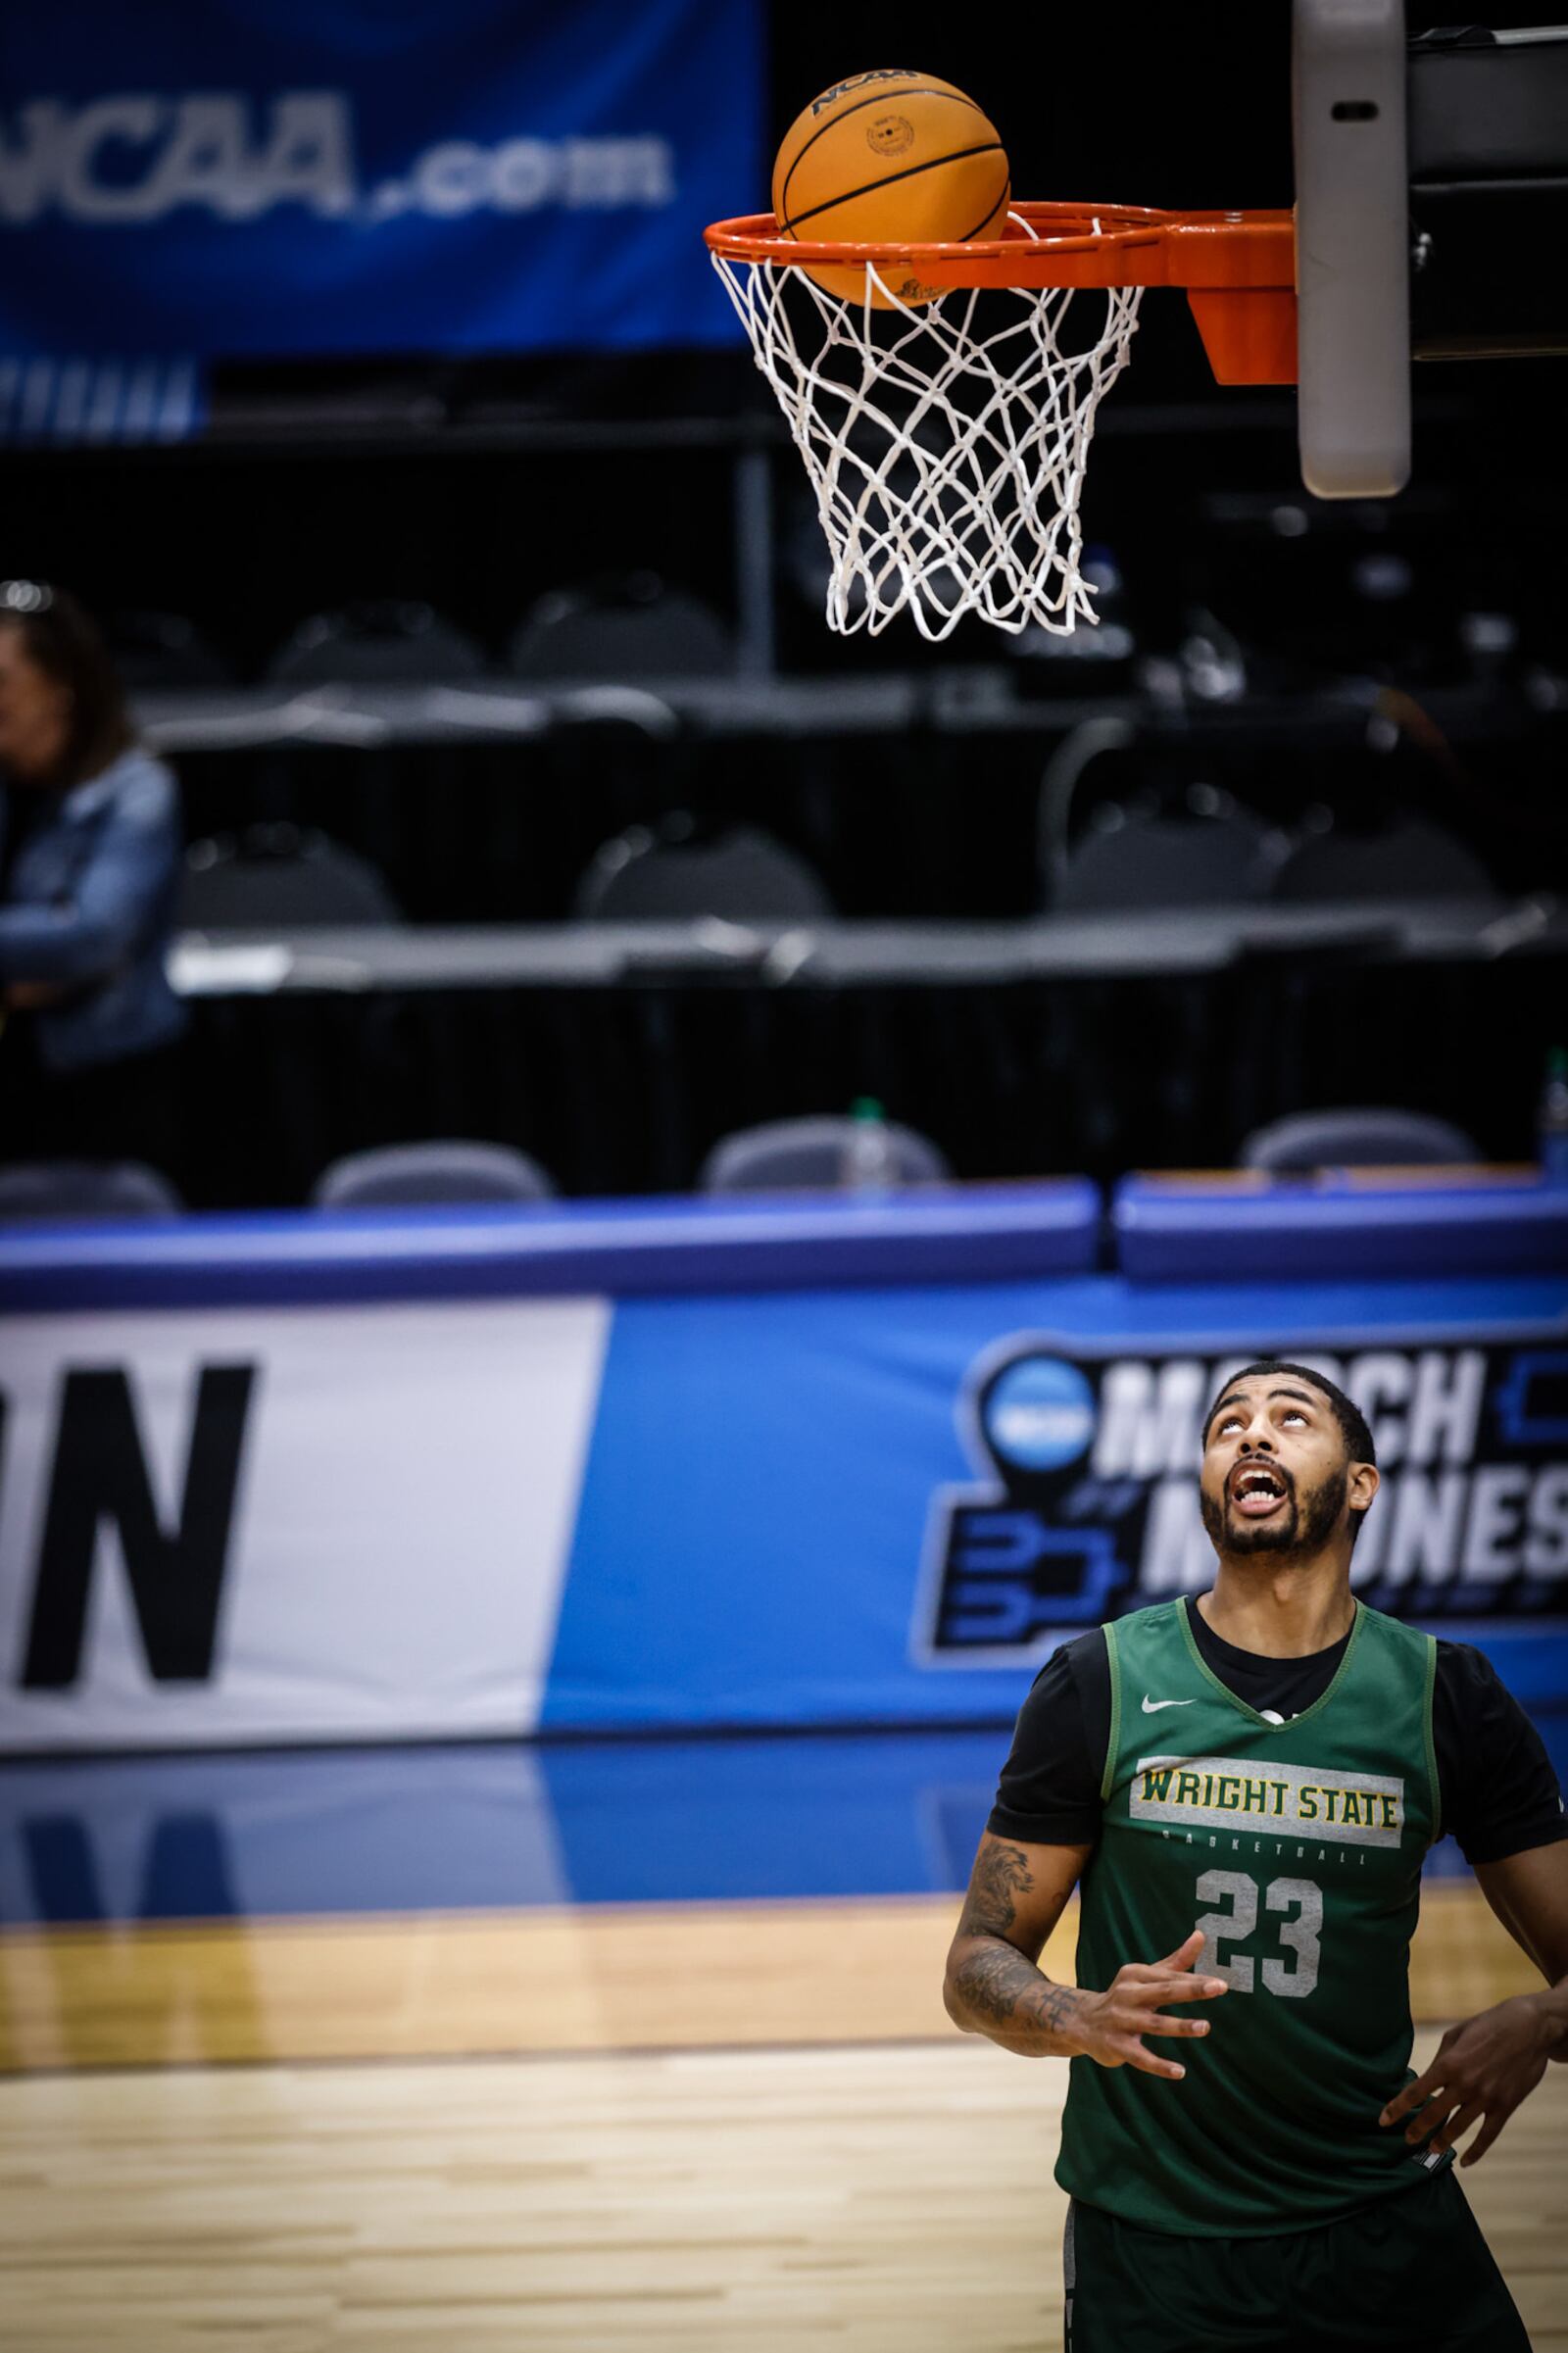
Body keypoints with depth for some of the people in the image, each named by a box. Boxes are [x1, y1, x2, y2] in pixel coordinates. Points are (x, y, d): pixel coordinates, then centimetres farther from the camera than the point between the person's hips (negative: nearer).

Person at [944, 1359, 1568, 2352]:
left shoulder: (1447, 1695, 0)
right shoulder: (1101, 1683, -4)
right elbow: (980, 1967, -1)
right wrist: (1084, 2021, -23)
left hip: (1388, 2227, 1)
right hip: (1152, 2239, -1)